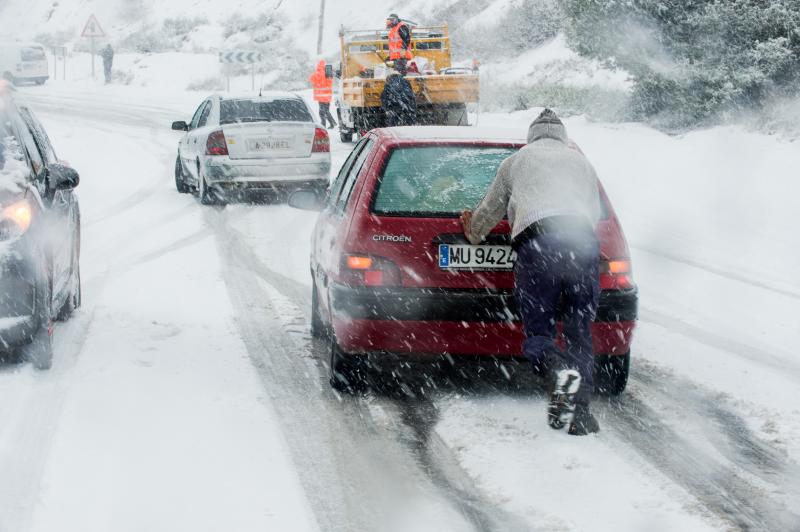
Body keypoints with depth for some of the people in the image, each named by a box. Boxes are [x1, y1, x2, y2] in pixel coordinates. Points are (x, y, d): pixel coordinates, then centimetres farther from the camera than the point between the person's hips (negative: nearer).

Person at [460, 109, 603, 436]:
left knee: (537, 333, 3)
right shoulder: (580, 161, 31)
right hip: (582, 242, 2)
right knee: (580, 332, 8)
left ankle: (558, 368, -30)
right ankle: (581, 411, -4)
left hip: (536, 241, -2)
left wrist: (472, 234, 56)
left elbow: (489, 212, 34)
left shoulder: (516, 161, 26)